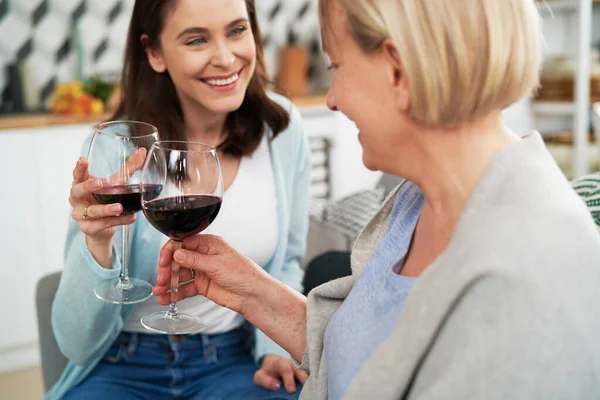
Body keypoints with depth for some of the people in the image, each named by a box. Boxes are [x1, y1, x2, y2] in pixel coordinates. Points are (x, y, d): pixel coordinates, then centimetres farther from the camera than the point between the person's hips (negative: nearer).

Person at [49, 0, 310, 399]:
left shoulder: (281, 127, -7)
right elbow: (80, 345, -15)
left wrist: (277, 347, -8)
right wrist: (98, 243, -32)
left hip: (232, 359, 2)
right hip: (125, 368, -1)